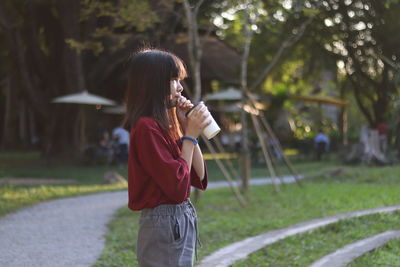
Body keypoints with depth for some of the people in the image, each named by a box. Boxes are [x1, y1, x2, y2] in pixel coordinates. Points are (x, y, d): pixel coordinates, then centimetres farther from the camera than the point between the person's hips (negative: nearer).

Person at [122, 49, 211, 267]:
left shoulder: (165, 125, 10)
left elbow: (199, 177, 9)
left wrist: (188, 127, 3)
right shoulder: (147, 127, -17)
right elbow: (177, 187, -20)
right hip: (164, 226, -9)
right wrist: (190, 136, -13)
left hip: (180, 223, 9)